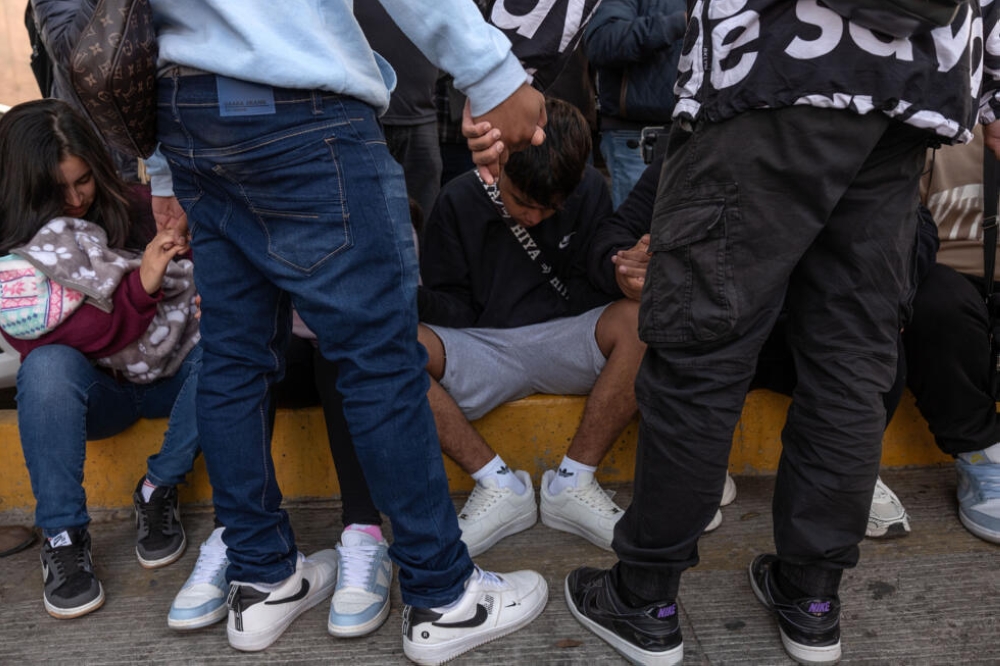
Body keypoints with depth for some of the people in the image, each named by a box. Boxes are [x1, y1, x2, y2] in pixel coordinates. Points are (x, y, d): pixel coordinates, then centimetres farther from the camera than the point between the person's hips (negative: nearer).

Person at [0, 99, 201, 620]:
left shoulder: (130, 210, -4)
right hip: (95, 391, -1)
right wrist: (141, 286, -32)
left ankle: (158, 492, -15)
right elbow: (57, 340, -20)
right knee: (48, 367, -34)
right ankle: (62, 539, -21)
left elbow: (187, 286, 4)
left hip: (166, 375, 2)